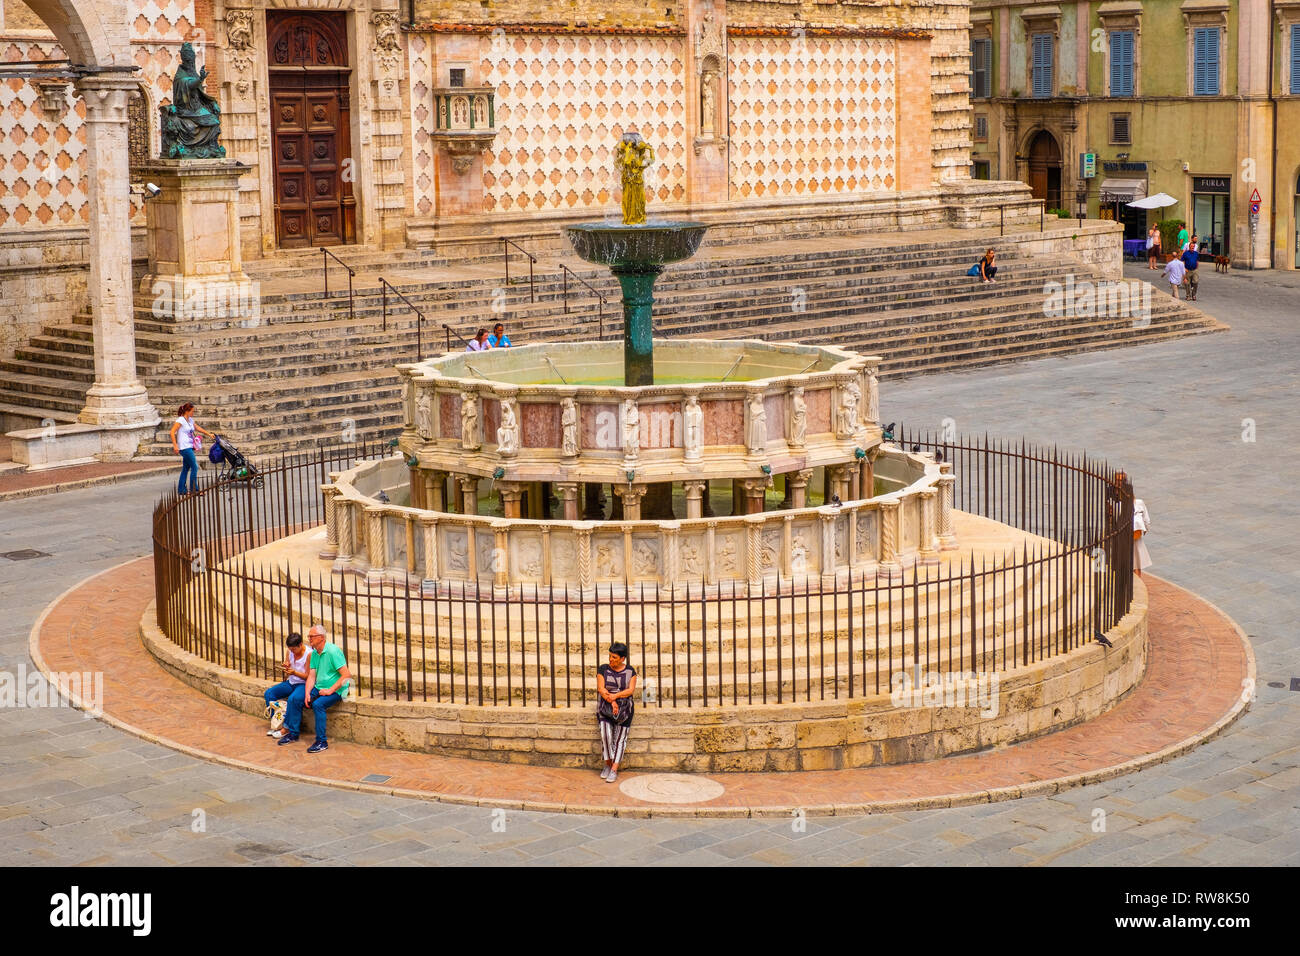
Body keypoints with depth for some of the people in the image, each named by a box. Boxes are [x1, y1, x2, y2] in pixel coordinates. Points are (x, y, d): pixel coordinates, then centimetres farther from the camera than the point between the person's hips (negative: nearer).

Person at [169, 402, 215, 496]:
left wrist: (209, 434, 32)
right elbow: (172, 432, -15)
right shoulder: (180, 420, -11)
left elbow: (198, 428, 30)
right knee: (194, 467, -9)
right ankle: (194, 490, -6)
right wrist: (175, 446, -20)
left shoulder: (190, 420, 14)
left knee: (186, 468, 11)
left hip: (190, 447, 9)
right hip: (185, 448, -9)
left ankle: (181, 490, 16)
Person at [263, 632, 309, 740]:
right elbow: (286, 663, 15)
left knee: (293, 699, -36)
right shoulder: (290, 651, 4)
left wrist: (294, 672, -27)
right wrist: (285, 666, -9)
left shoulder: (309, 654, -16)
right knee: (268, 693, -8)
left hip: (303, 684, -8)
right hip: (290, 682, 8)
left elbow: (308, 676, -14)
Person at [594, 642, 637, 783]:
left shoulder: (630, 671, 1)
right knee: (606, 734, -17)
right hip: (605, 708, 0)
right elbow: (601, 688, -7)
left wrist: (615, 696, -21)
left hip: (624, 709, 0)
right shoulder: (603, 669, 0)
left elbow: (631, 690, -8)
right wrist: (612, 702, -19)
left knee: (620, 738, -5)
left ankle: (614, 770, -5)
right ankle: (607, 764, -1)